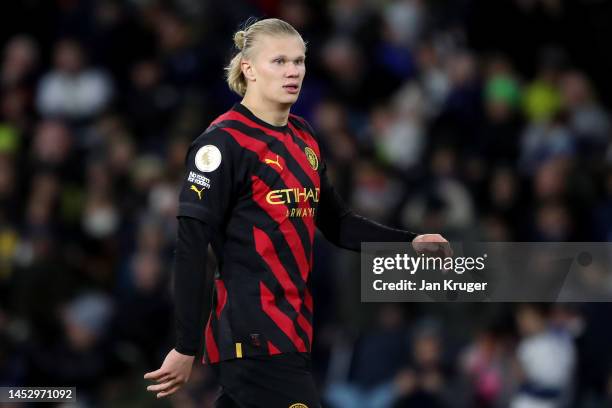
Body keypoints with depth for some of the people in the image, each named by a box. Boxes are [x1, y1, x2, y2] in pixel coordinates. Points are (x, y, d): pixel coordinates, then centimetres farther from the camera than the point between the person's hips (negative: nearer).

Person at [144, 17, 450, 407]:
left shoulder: (303, 137, 13)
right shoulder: (224, 142, -10)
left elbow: (336, 222, 22)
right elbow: (191, 247, -13)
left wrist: (410, 242, 6)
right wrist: (186, 348, -15)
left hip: (293, 327, 8)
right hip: (253, 338, -8)